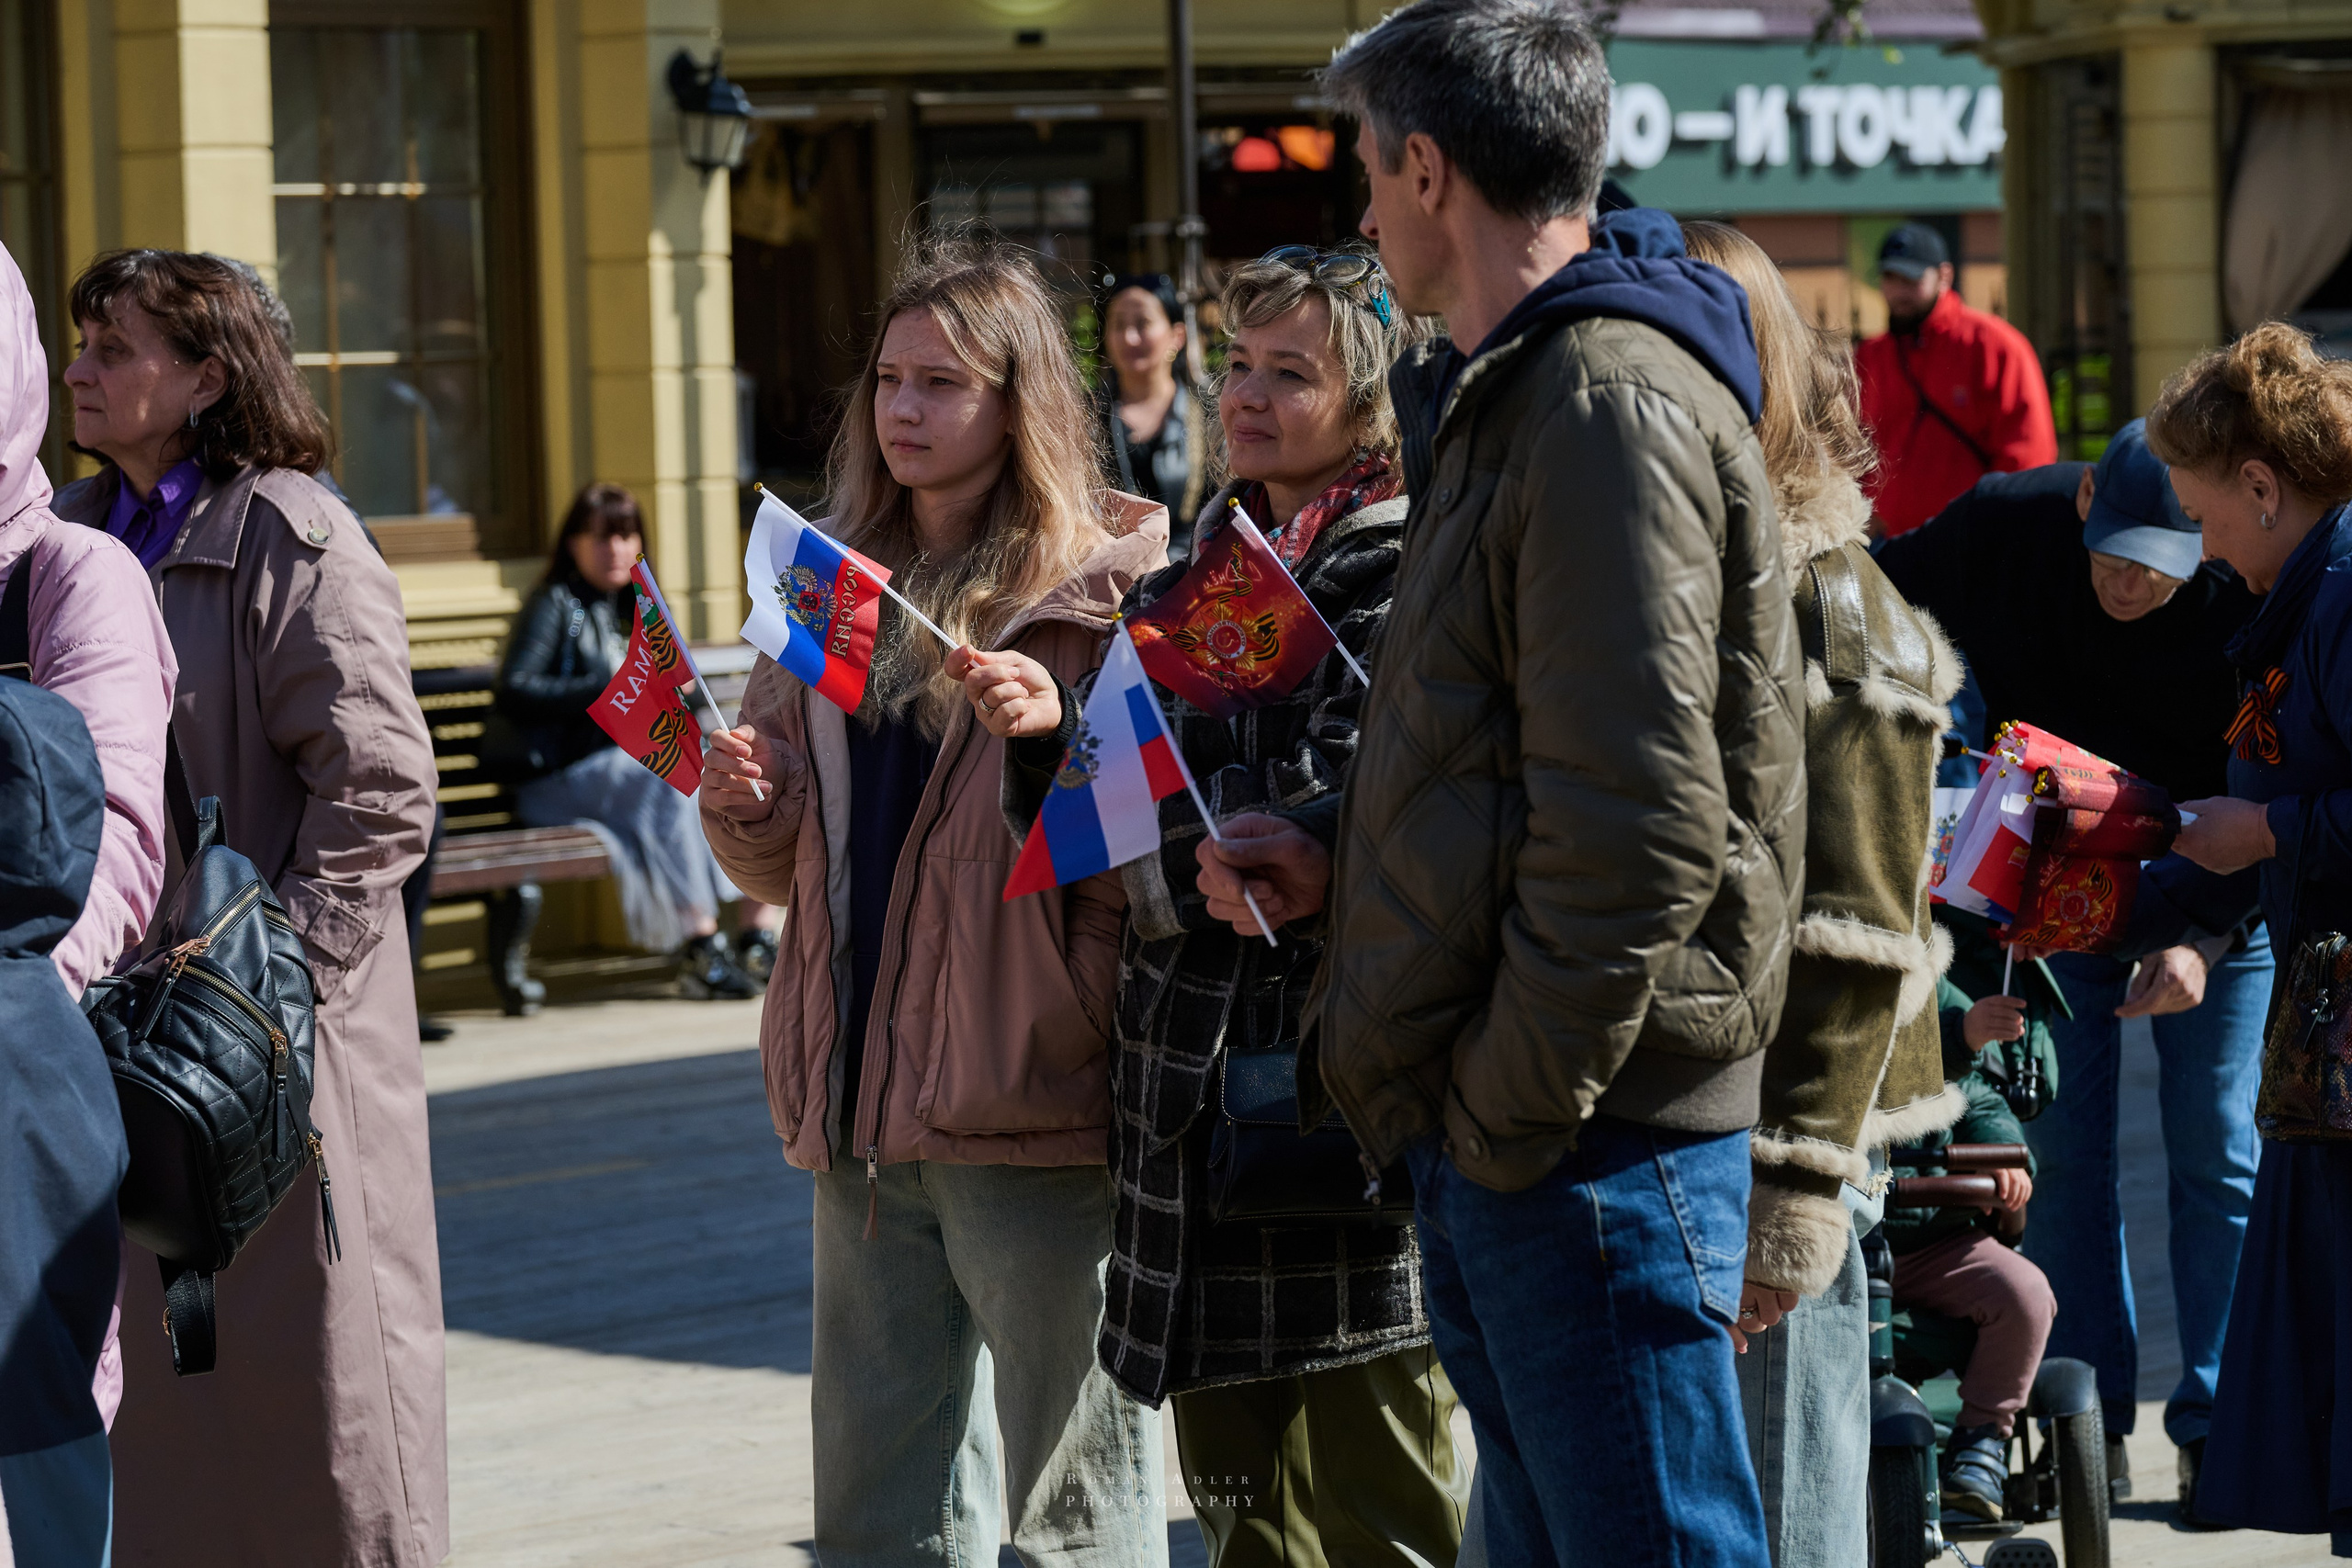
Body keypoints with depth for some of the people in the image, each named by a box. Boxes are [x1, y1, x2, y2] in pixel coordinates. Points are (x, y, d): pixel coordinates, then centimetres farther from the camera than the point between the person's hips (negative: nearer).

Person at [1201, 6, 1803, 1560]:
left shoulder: (1612, 407, -14)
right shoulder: (1501, 406, 19)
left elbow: (1640, 827, -21)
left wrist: (1508, 1117, -17)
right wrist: (1341, 864, 13)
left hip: (1592, 1149, -10)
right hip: (1491, 1147, 10)